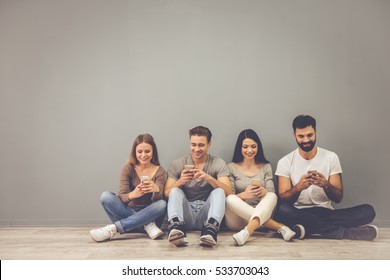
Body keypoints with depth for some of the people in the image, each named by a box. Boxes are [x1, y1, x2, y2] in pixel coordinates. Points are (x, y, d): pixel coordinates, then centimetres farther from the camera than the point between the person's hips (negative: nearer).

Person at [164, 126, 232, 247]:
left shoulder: (218, 164, 5)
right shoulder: (177, 164, 7)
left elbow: (228, 192, -8)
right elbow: (167, 194, 1)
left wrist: (208, 178, -24)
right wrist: (180, 181, -19)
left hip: (206, 213, 0)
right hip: (186, 214, 1)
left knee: (219, 191, -24)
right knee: (175, 191, -23)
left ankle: (210, 229, -47)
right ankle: (176, 227, -47)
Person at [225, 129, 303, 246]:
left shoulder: (266, 167, 16)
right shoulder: (231, 168, 8)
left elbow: (272, 194, 3)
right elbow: (228, 198, -3)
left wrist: (265, 192, -22)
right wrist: (243, 195, -26)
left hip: (261, 214, 2)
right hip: (237, 219, -1)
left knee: (272, 196, -28)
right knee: (230, 199, -34)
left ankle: (247, 231, -53)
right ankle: (280, 227, -37)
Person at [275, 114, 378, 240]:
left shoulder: (331, 158, 4)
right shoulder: (285, 162, 1)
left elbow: (338, 198, 1)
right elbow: (283, 200, -6)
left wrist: (326, 185, -21)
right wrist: (298, 187, -27)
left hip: (326, 212, 1)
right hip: (299, 213, -1)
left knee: (368, 211, -21)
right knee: (283, 210, -37)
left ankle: (307, 229, -27)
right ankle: (344, 233, -27)